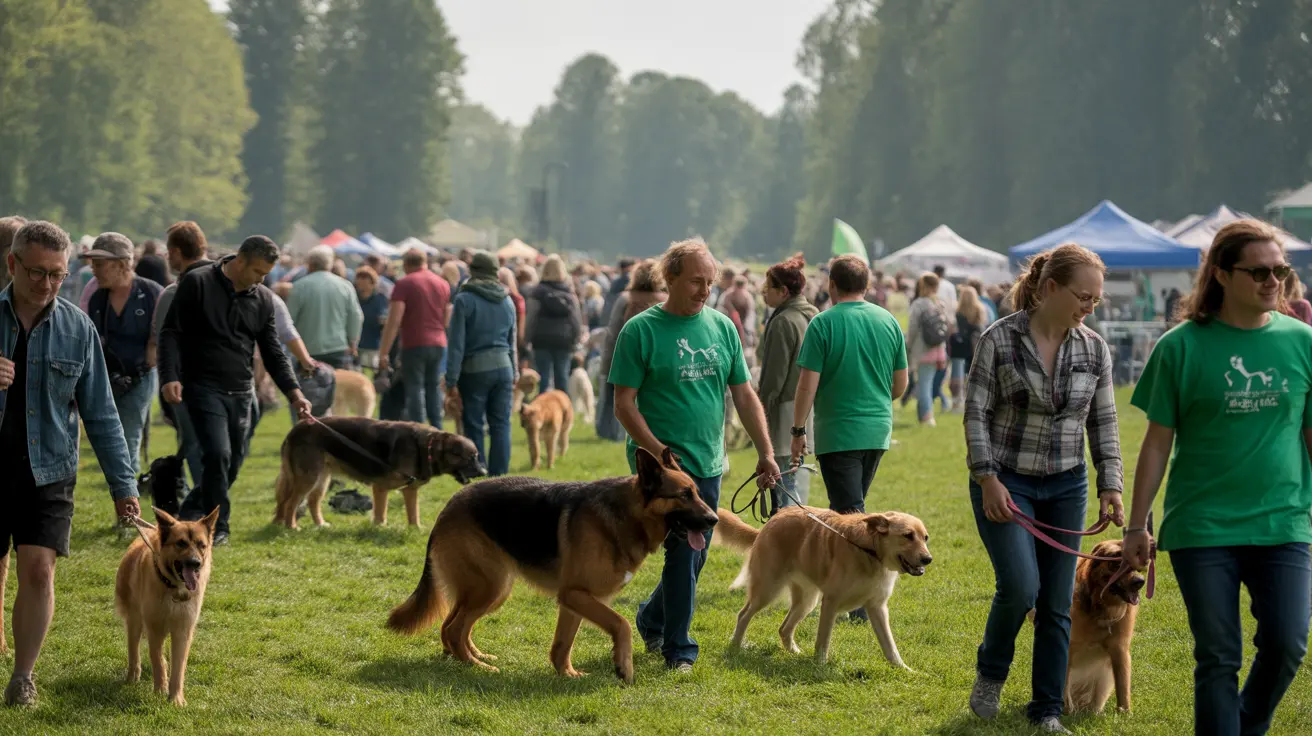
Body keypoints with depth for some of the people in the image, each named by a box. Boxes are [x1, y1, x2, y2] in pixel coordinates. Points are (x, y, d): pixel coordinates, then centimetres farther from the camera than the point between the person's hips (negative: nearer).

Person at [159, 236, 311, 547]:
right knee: (218, 454, -17)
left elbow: (272, 351, 12)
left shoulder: (263, 299, 9)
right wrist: (170, 377, -19)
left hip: (241, 393, 6)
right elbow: (171, 332, -7)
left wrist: (293, 391, -1)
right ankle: (217, 528, -4)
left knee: (234, 462, 7)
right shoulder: (197, 283, -6)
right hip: (204, 389, -6)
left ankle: (190, 513, 28)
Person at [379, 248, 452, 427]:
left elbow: (394, 320, -13)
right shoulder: (443, 284, 11)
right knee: (434, 387, 15)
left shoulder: (404, 284, -7)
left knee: (415, 389, -3)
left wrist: (383, 352, -13)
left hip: (414, 344, -5)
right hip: (439, 345, 5)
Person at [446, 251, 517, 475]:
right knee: (501, 425, 6)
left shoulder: (465, 299, -8)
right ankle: (499, 476, 5)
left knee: (474, 427, 2)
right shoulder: (507, 301, 9)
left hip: (474, 369, -4)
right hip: (503, 366, 4)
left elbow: (457, 344, -9)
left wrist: (452, 380, -7)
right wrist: (514, 375, 22)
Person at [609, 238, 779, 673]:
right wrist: (659, 452, -18)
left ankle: (651, 621, 35)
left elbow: (744, 395, 12)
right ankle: (678, 649, 1)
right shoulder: (641, 330, -8)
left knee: (694, 555, 13)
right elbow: (624, 404, -9)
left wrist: (765, 452, 4)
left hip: (708, 464, 6)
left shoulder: (722, 327, 8)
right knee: (685, 550, -10)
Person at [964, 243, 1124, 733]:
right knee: (1021, 585, -18)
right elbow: (976, 413, -8)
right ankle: (990, 674, 10)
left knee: (1057, 603, 3)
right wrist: (987, 479, -14)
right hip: (1006, 483, -4)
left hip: (1066, 488, 4)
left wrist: (1111, 486, 2)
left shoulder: (1094, 349, 2)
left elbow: (1103, 423, 9)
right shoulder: (999, 340, -10)